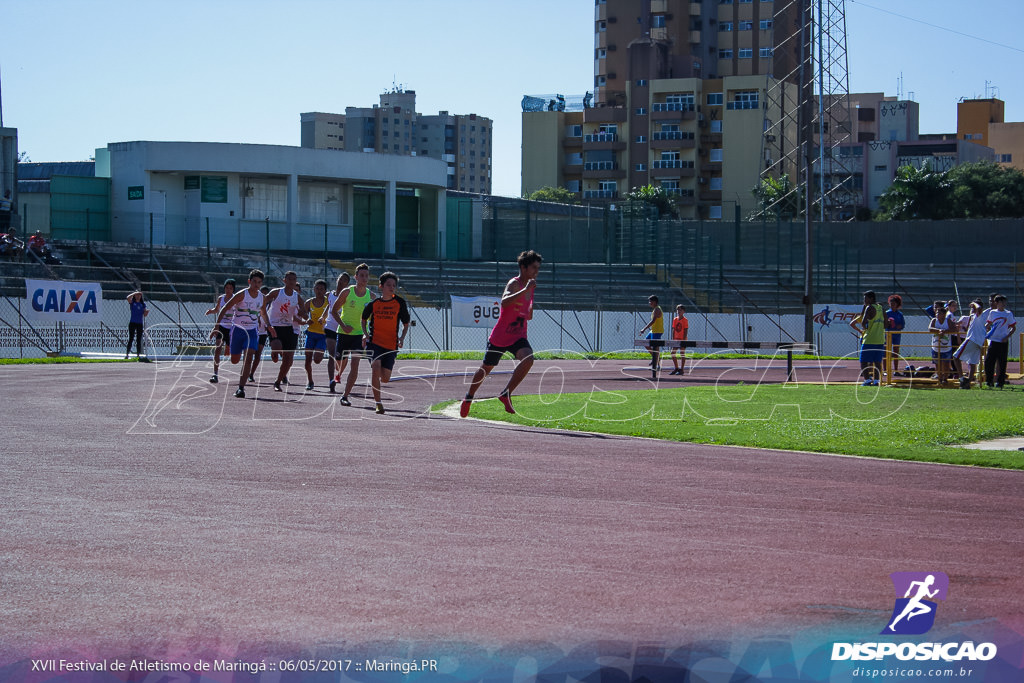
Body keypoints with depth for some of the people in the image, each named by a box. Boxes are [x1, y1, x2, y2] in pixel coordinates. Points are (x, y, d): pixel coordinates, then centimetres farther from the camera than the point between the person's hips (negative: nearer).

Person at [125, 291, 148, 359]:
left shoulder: (143, 304, 12)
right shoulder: (132, 302, 2)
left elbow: (144, 315, 11)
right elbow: (128, 298, -20)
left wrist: (147, 312, -10)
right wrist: (135, 293, -14)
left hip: (140, 324, 4)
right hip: (132, 323, -4)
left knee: (139, 340, 4)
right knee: (131, 339, -8)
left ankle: (138, 355, 7)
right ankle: (127, 354, -6)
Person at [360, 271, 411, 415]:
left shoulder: (399, 302, 2)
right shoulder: (374, 303, 3)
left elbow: (406, 324, 11)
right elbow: (364, 319, 21)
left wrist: (402, 338, -7)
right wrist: (365, 334, 3)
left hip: (391, 345, 1)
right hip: (374, 342, -1)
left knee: (385, 379, -2)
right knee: (376, 366, -26)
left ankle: (374, 380, 38)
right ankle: (378, 403, -18)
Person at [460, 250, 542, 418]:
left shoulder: (530, 286, 8)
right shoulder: (513, 284, -16)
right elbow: (504, 303, -39)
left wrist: (529, 313, 5)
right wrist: (525, 290, -45)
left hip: (518, 337, 5)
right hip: (499, 337, -5)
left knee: (528, 358, -26)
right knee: (486, 368, 13)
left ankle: (506, 394, -17)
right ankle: (469, 398, 38)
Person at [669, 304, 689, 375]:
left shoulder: (685, 320, -8)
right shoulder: (675, 320, 8)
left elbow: (686, 331, -11)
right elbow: (673, 330, 10)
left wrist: (683, 339, -16)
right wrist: (673, 339, 4)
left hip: (682, 340, -6)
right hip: (676, 339, 6)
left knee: (682, 354, -2)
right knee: (673, 353, 4)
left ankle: (682, 370, 4)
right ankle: (676, 368, 15)